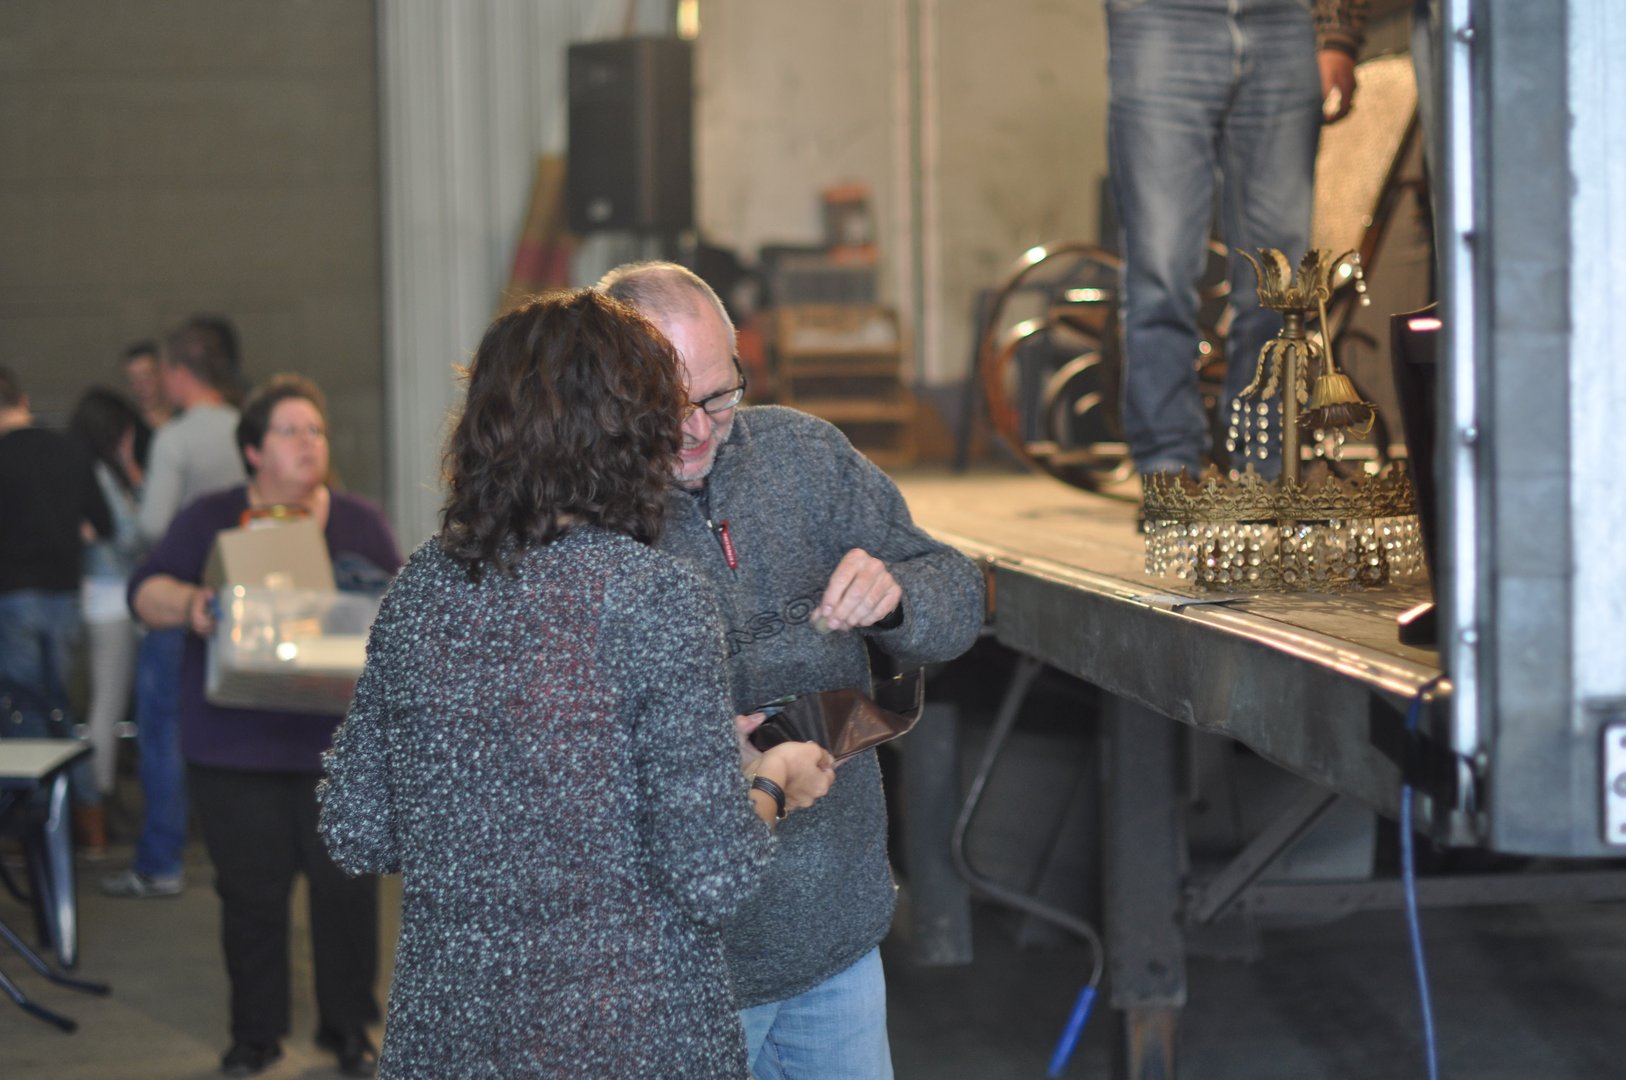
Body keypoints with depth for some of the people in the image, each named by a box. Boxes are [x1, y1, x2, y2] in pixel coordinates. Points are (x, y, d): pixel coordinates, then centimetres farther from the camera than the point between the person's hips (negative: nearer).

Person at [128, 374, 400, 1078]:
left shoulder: (361, 523, 10)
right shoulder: (209, 520, 7)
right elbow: (146, 591, -1)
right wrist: (187, 603, -22)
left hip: (336, 743, 1)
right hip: (235, 747, -1)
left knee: (346, 886, 1)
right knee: (251, 891, 4)